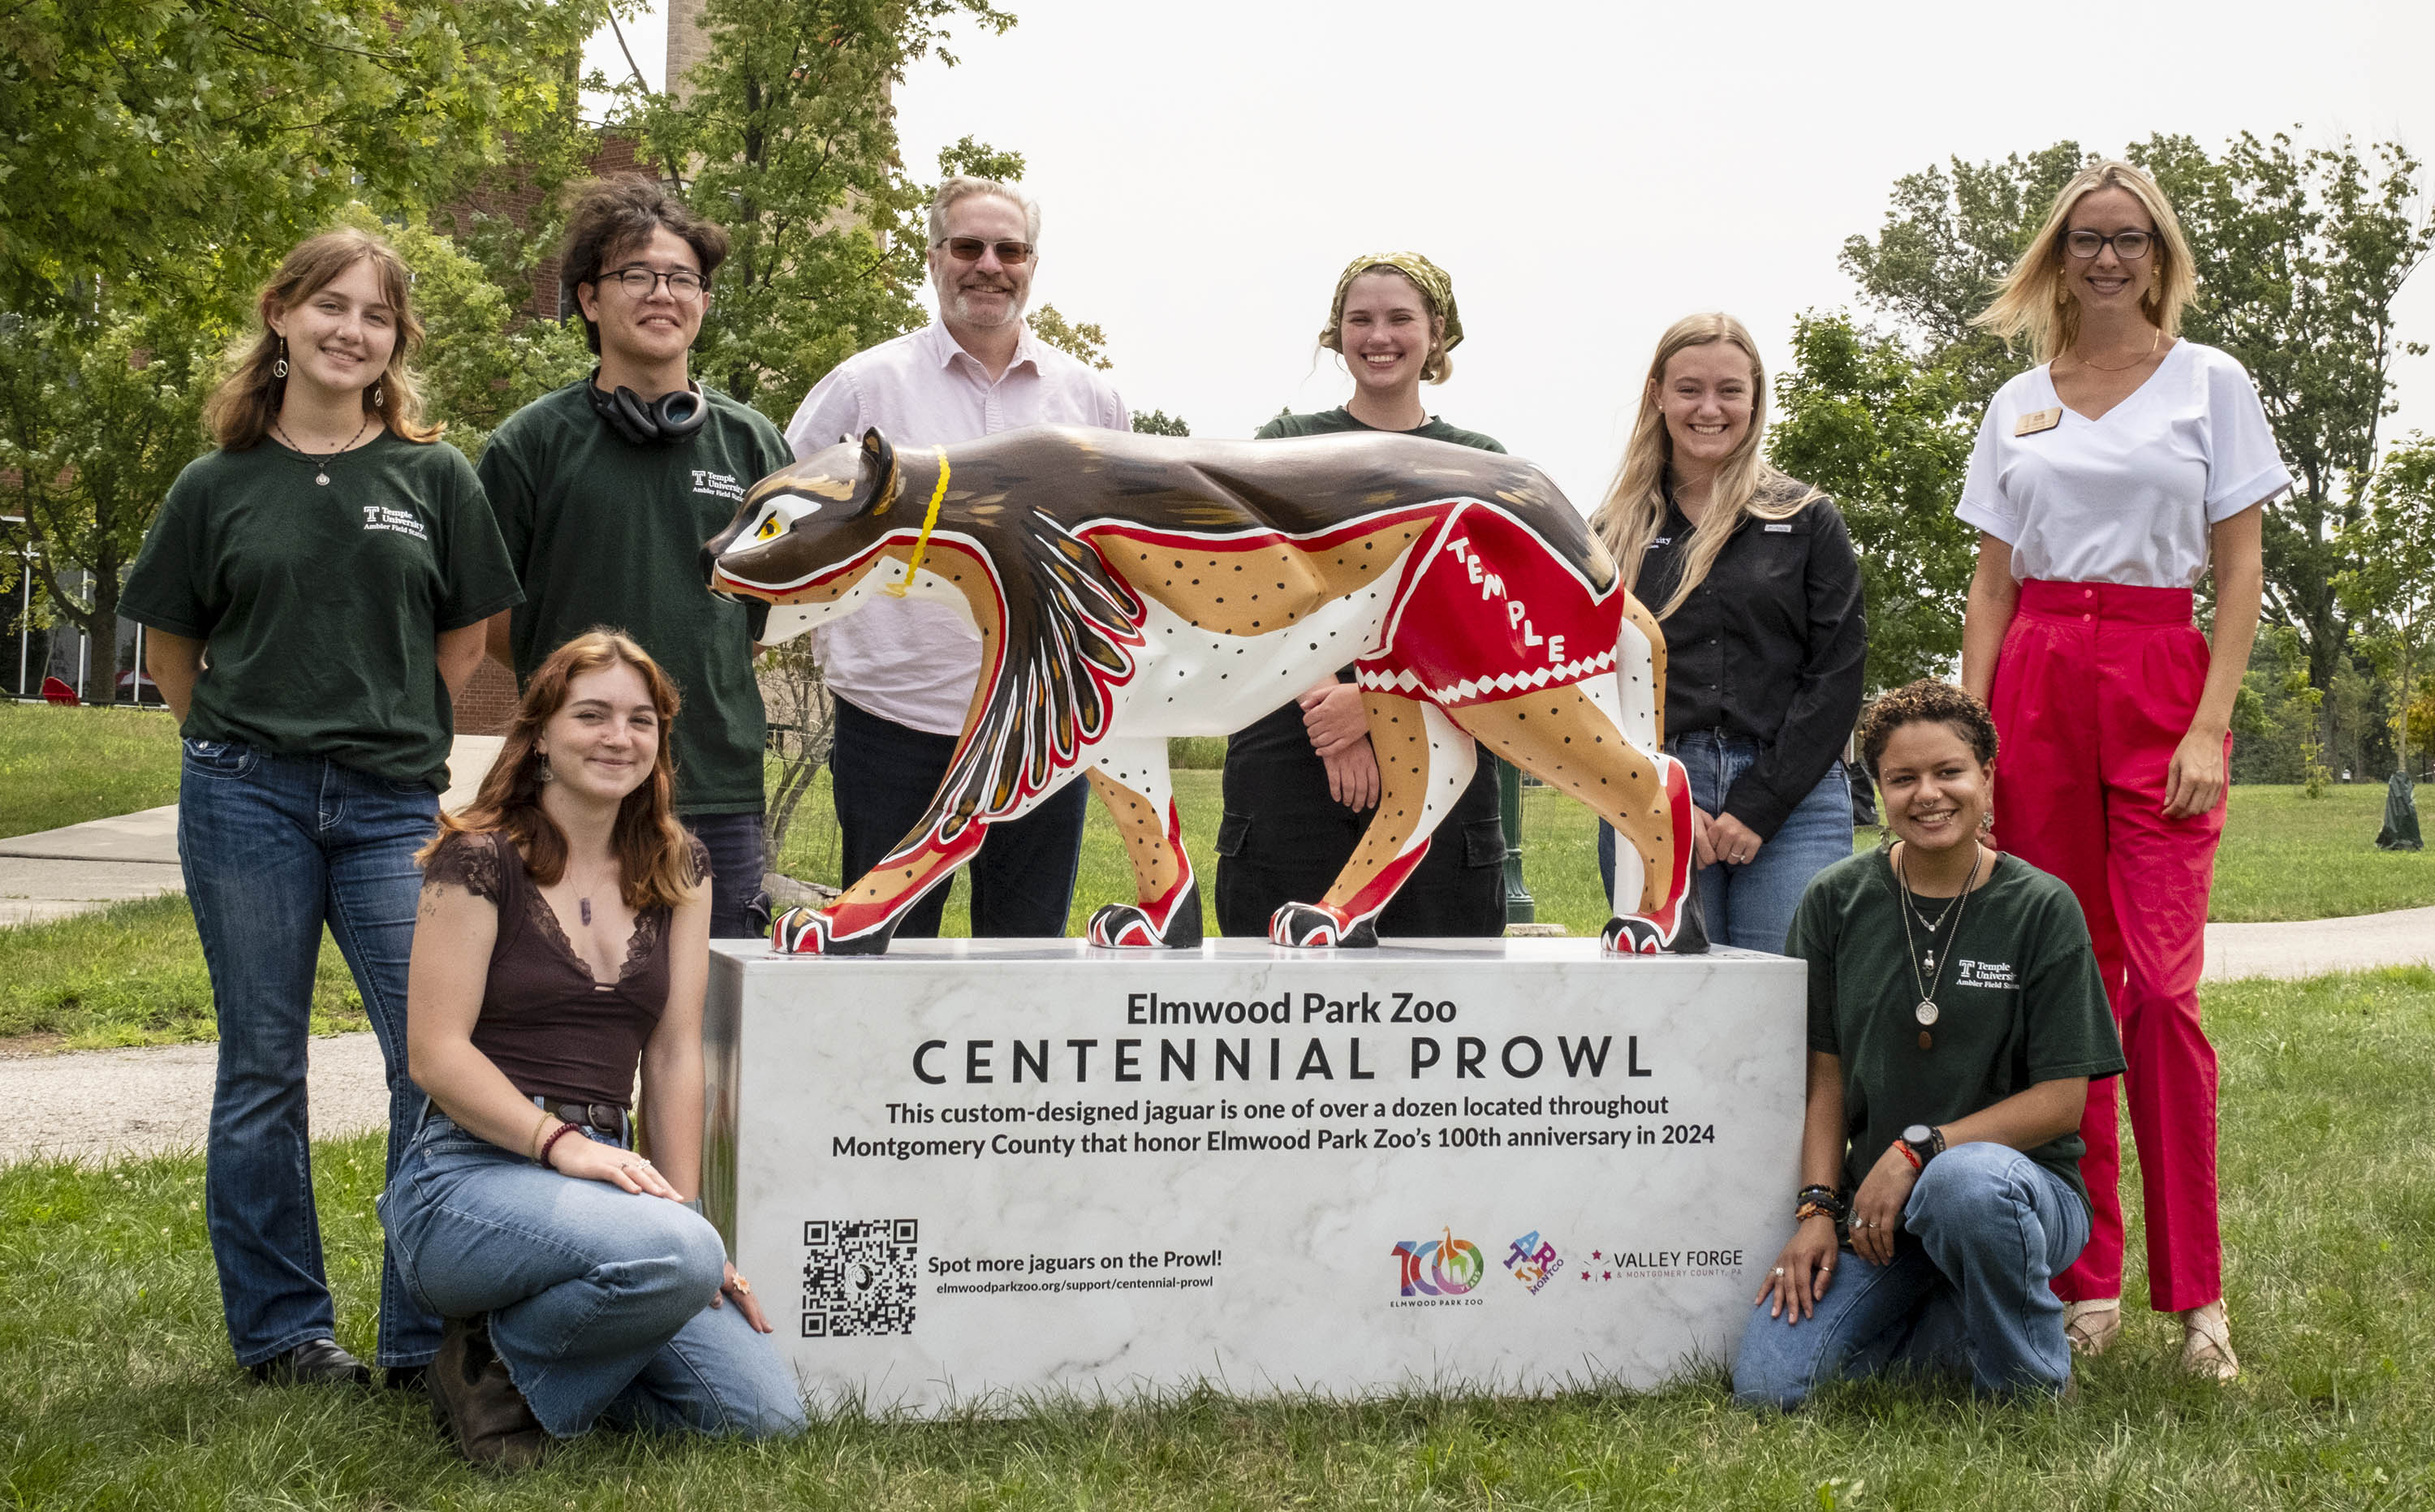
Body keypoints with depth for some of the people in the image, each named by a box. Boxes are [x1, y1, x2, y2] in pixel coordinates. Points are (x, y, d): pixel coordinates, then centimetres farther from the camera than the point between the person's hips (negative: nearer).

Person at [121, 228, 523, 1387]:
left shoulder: (434, 478, 6)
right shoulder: (219, 486, 5)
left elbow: (465, 643, 12)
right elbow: (168, 650, 14)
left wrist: (394, 741, 8)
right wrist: (248, 745, 10)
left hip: (392, 803, 0)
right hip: (247, 803, 0)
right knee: (262, 1070, 5)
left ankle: (430, 1337, 4)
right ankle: (280, 1328, 17)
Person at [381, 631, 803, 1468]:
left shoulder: (678, 867, 12)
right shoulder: (479, 857, -5)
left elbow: (674, 1055, 9)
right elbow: (435, 1053, -10)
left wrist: (683, 1208, 0)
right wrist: (560, 1143, -21)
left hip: (603, 1173, 6)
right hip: (468, 1175, -6)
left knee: (767, 1413, -11)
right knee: (675, 1255, -36)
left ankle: (534, 1361, 10)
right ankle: (497, 1361, -8)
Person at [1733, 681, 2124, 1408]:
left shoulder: (2041, 908, -4)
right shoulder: (1837, 901, 4)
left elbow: (2062, 1100, -7)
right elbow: (1825, 1074, 6)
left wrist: (1918, 1149, -17)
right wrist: (1819, 1207, -7)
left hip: (2021, 1180, -2)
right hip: (1878, 1210, 3)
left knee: (1963, 1182, -40)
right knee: (1767, 1384, -18)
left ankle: (2029, 1387, -11)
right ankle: (1931, 1322, 11)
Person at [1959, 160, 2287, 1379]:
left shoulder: (2210, 383, 7)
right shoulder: (2018, 406, 14)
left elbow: (2241, 569, 2)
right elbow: (1991, 582, 14)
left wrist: (2210, 727, -9)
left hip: (2161, 683, -3)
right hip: (2036, 690, 3)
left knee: (2161, 987, -11)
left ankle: (2194, 1293, -4)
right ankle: (2084, 1279, 7)